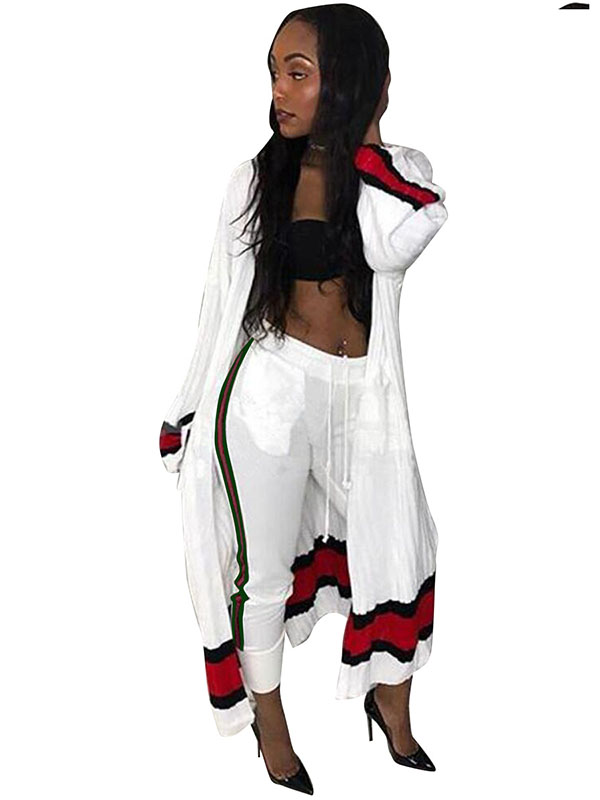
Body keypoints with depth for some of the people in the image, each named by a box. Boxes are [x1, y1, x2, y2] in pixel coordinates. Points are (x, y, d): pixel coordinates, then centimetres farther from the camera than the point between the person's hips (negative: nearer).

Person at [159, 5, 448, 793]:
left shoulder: (403, 170, 1)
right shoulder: (257, 177, 0)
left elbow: (395, 247, -22)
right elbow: (224, 303, 4)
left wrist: (365, 137, -10)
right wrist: (188, 415, 7)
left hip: (363, 398, 2)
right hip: (270, 392, -1)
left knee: (398, 562, 11)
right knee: (265, 574, 9)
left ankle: (393, 715, 38)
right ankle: (269, 720, 36)